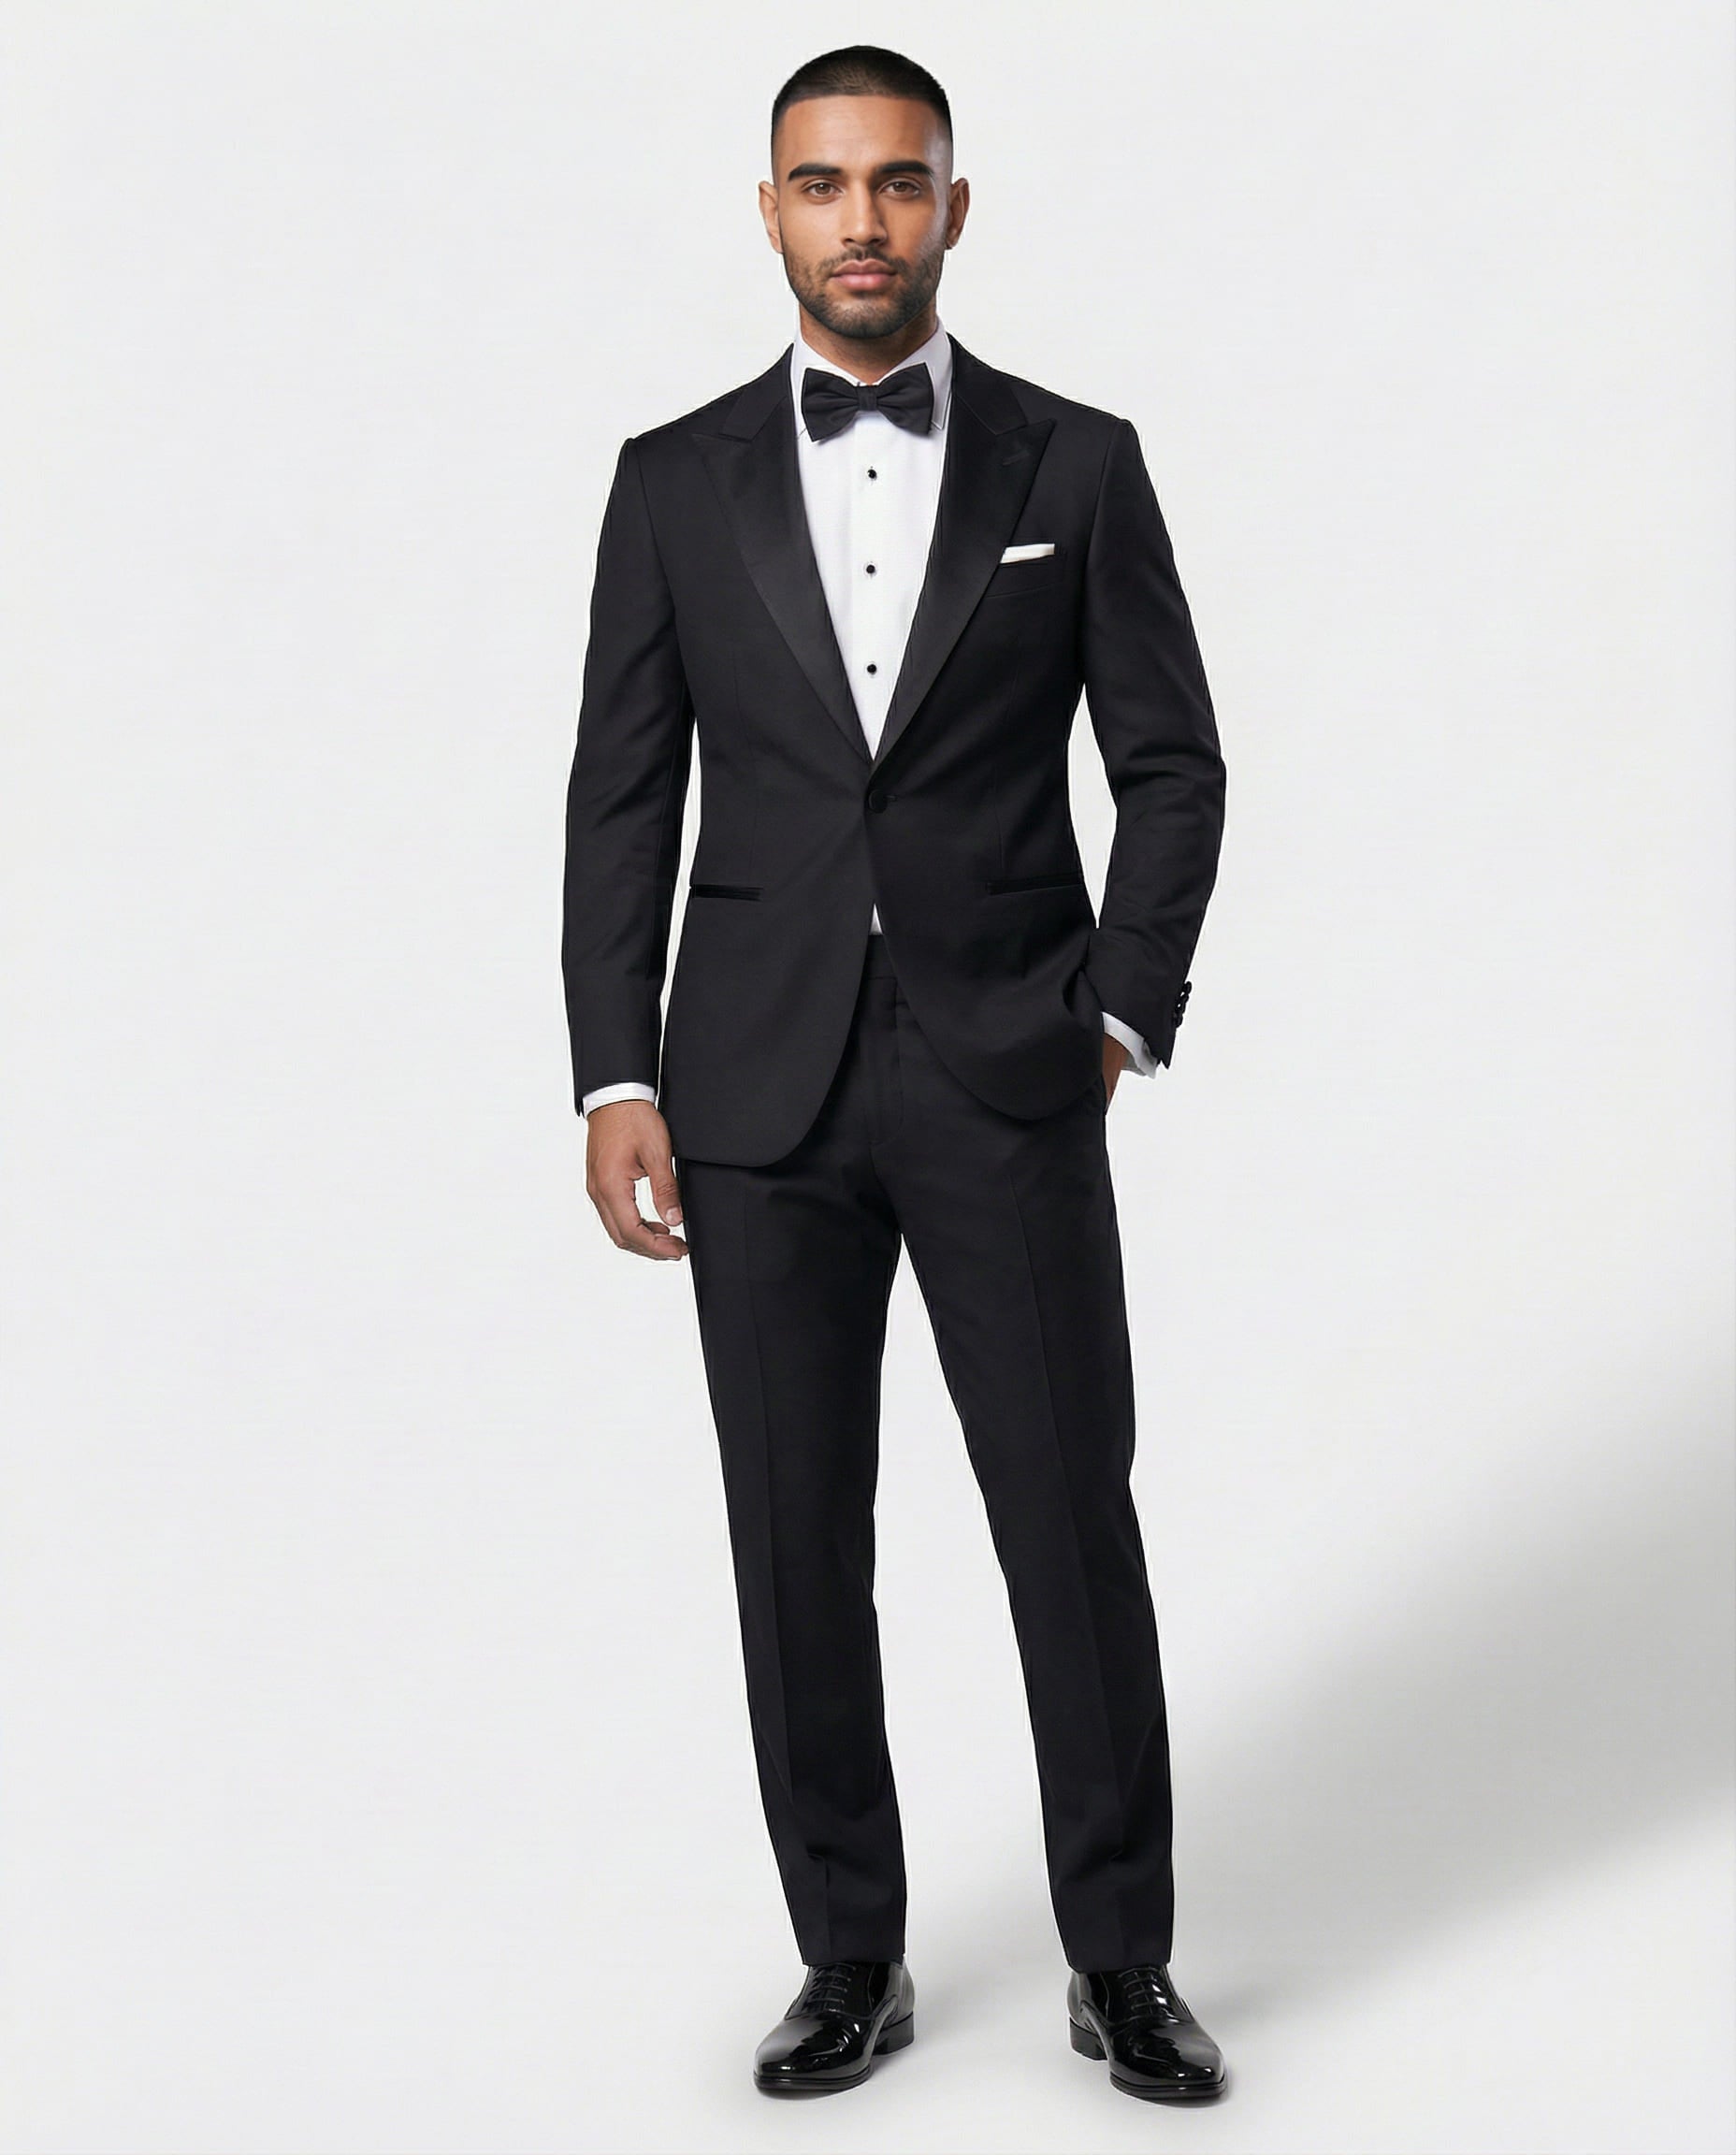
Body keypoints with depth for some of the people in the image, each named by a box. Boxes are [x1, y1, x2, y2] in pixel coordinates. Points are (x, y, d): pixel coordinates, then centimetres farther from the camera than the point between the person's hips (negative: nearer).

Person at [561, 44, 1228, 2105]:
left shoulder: (1077, 463, 3)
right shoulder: (675, 481, 6)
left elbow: (1171, 764, 4)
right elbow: (621, 799, 4)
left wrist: (1119, 1019, -5)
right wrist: (615, 1084, -4)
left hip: (1006, 1079, -1)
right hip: (760, 1084, 1)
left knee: (1072, 1518, 1)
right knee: (798, 1541, 6)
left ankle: (1122, 1965, 17)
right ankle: (852, 1958, 21)